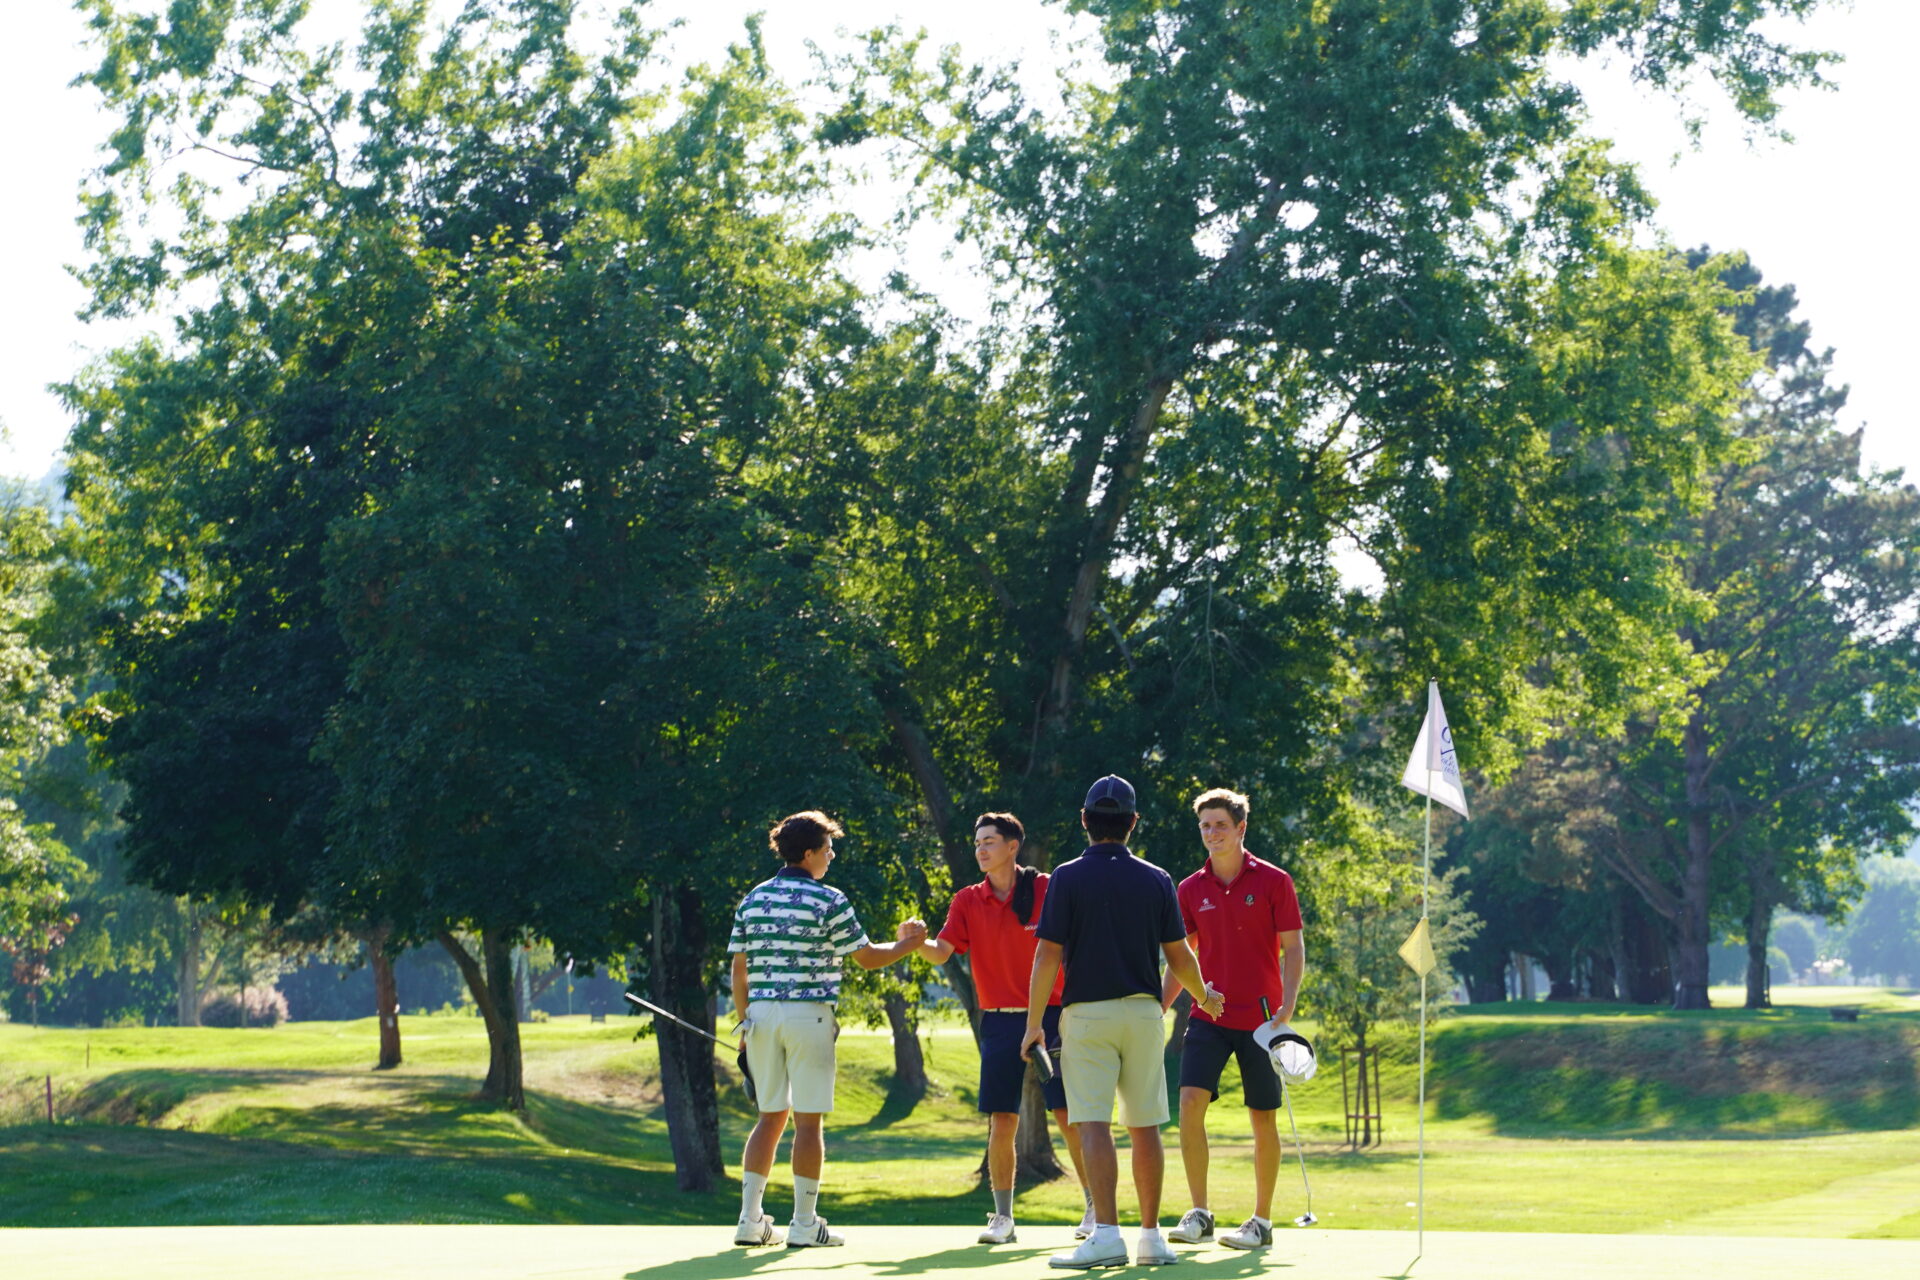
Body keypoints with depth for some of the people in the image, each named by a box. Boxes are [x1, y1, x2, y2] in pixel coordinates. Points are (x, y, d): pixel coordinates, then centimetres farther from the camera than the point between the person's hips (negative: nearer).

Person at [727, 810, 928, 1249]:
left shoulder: (753, 899, 10)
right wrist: (907, 945, 16)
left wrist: (744, 1020, 19)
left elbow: (738, 969, 11)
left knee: (770, 1116, 12)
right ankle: (804, 1224, 0)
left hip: (761, 1014, 5)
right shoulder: (828, 900, -6)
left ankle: (750, 1219, 7)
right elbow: (867, 958, 0)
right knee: (808, 1121, 0)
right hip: (809, 1014, -5)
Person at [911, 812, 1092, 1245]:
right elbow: (941, 951, -4)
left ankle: (1095, 1210, 8)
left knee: (1069, 1115, -3)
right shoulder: (968, 901, 6)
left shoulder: (1046, 890, -3)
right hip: (1000, 1022, 3)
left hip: (1050, 1017, -3)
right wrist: (918, 942, -25)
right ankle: (1003, 1218, 8)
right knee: (1002, 1121, 1)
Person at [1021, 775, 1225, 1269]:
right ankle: (1151, 1236, 13)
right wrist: (1203, 996, 26)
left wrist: (1034, 1022, 1)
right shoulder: (1156, 880, 4)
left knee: (1094, 1125, -7)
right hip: (1143, 1011, 3)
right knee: (1145, 1126, 10)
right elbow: (1180, 957, 7)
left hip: (1087, 1013, -3)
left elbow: (1048, 955, -7)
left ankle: (1107, 1233, -18)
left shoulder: (1067, 878, -4)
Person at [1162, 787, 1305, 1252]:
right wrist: (1158, 1009, 3)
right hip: (1209, 1018, 2)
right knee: (1190, 1101, -14)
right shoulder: (1191, 890, 6)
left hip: (1260, 1018, -2)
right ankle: (1199, 1214, -5)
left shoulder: (1273, 882, -3)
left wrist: (1287, 1005, -16)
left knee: (1263, 1118, 2)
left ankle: (1261, 1221, 14)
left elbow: (1293, 949, -3)